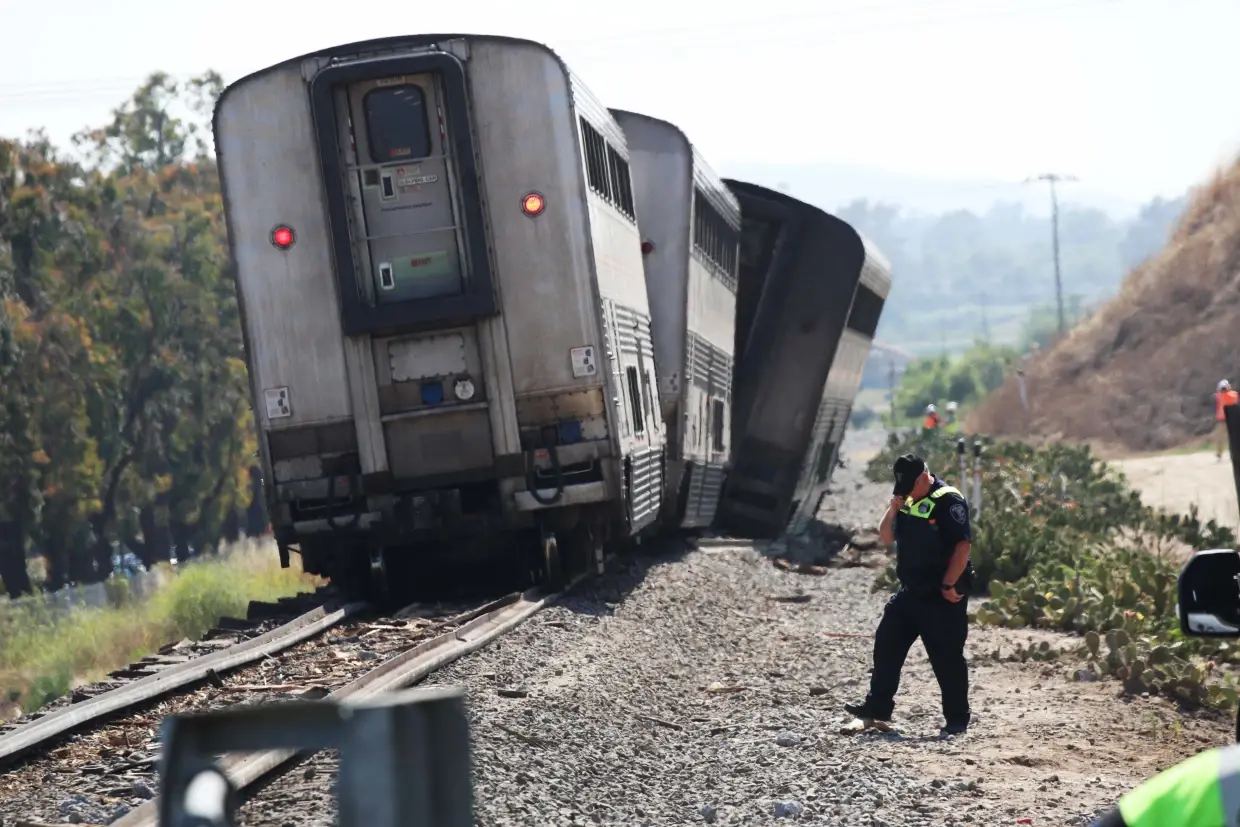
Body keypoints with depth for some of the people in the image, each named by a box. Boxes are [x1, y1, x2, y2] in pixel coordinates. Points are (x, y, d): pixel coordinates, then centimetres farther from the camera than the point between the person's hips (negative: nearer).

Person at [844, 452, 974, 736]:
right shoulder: (909, 502, 11)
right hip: (911, 593, 8)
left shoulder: (948, 501, -15)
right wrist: (894, 508, -3)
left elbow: (963, 545, -20)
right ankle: (878, 706, 17)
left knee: (947, 658, -2)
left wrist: (949, 585, -21)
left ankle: (957, 719, 7)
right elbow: (886, 537, 14)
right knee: (886, 644, 8)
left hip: (942, 597, -8)